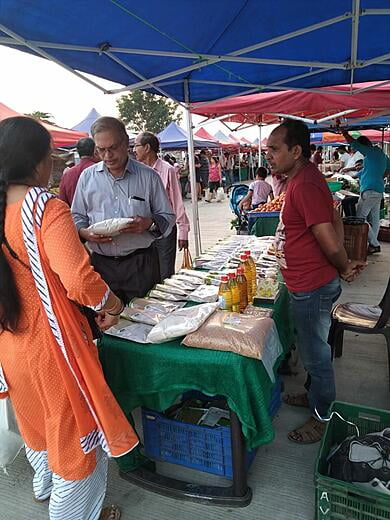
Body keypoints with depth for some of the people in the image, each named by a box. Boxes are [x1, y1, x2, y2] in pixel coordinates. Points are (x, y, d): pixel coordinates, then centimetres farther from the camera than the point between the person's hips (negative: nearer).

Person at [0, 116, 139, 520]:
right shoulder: (47, 209, -23)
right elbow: (79, 281, -34)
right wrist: (111, 305, -15)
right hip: (52, 344, -7)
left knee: (36, 417, 30)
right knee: (74, 428, 15)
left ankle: (45, 485, 56)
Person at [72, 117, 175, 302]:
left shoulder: (148, 176, 3)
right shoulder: (87, 177, 8)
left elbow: (167, 217, 5)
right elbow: (77, 217, 13)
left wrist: (150, 223, -15)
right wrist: (85, 233, -9)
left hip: (141, 265, -1)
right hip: (102, 264, 1)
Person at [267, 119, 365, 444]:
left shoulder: (304, 186, -25)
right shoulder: (303, 178, 8)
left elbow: (331, 245, -26)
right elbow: (336, 220, 15)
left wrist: (344, 267, -6)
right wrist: (344, 266, 10)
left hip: (312, 288, -10)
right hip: (311, 284, 10)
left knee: (315, 354, 8)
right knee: (314, 348, 25)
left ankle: (323, 416, 29)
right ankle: (314, 395, 46)